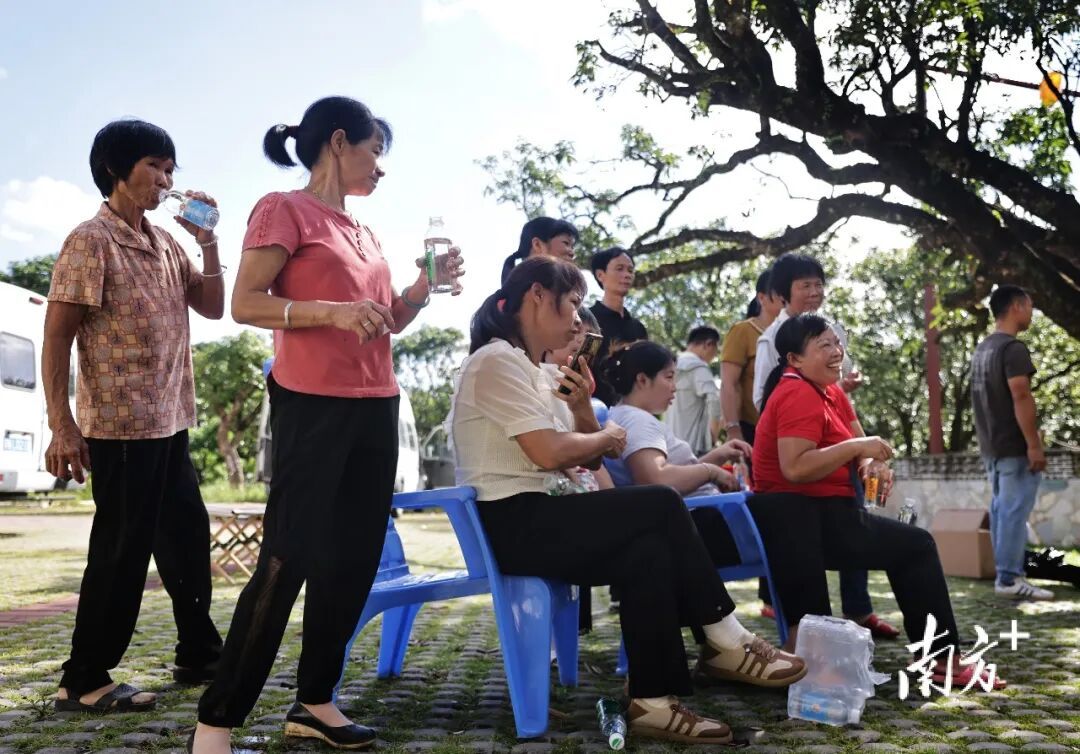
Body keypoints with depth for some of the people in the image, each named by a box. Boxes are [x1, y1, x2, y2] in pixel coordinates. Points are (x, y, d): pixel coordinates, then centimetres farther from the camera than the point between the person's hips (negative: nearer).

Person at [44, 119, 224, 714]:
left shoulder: (165, 242, 12)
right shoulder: (91, 241, -11)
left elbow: (212, 307, 13)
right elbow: (56, 336, -13)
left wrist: (208, 242, 0)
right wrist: (61, 426, -18)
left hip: (170, 422, 8)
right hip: (120, 425, -8)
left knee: (187, 539, 15)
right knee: (122, 550, -2)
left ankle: (199, 656, 29)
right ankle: (83, 680, 12)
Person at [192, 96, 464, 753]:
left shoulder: (366, 234, 18)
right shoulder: (284, 210, -3)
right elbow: (245, 304, -11)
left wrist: (426, 284, 7)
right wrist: (333, 312, -22)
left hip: (375, 407, 8)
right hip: (312, 404, -8)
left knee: (355, 560, 9)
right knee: (289, 559, -9)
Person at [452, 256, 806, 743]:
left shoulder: (528, 369, 18)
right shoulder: (497, 361, -11)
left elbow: (583, 459, 18)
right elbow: (549, 453, -21)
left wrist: (582, 409, 1)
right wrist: (608, 437, -4)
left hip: (530, 519, 10)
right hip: (509, 524, -9)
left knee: (647, 550, -10)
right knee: (661, 507, -15)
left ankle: (653, 700, -11)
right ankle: (728, 643, -3)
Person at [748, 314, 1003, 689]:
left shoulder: (829, 390, 13)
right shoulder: (799, 395, -18)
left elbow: (857, 443, 11)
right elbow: (794, 468, -30)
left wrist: (872, 463, -12)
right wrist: (857, 447, -24)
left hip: (817, 512, 10)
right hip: (804, 520, -10)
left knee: (913, 545, 19)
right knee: (916, 546, -3)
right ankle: (943, 659, 8)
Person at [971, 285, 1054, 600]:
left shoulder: (981, 349, 15)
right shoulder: (1013, 348, -15)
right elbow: (1020, 398, -21)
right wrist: (1034, 445, -20)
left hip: (991, 445, 9)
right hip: (1014, 446, -9)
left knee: (1000, 508, 12)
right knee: (1015, 511, -7)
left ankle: (1006, 572, 17)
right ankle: (1009, 578, -6)